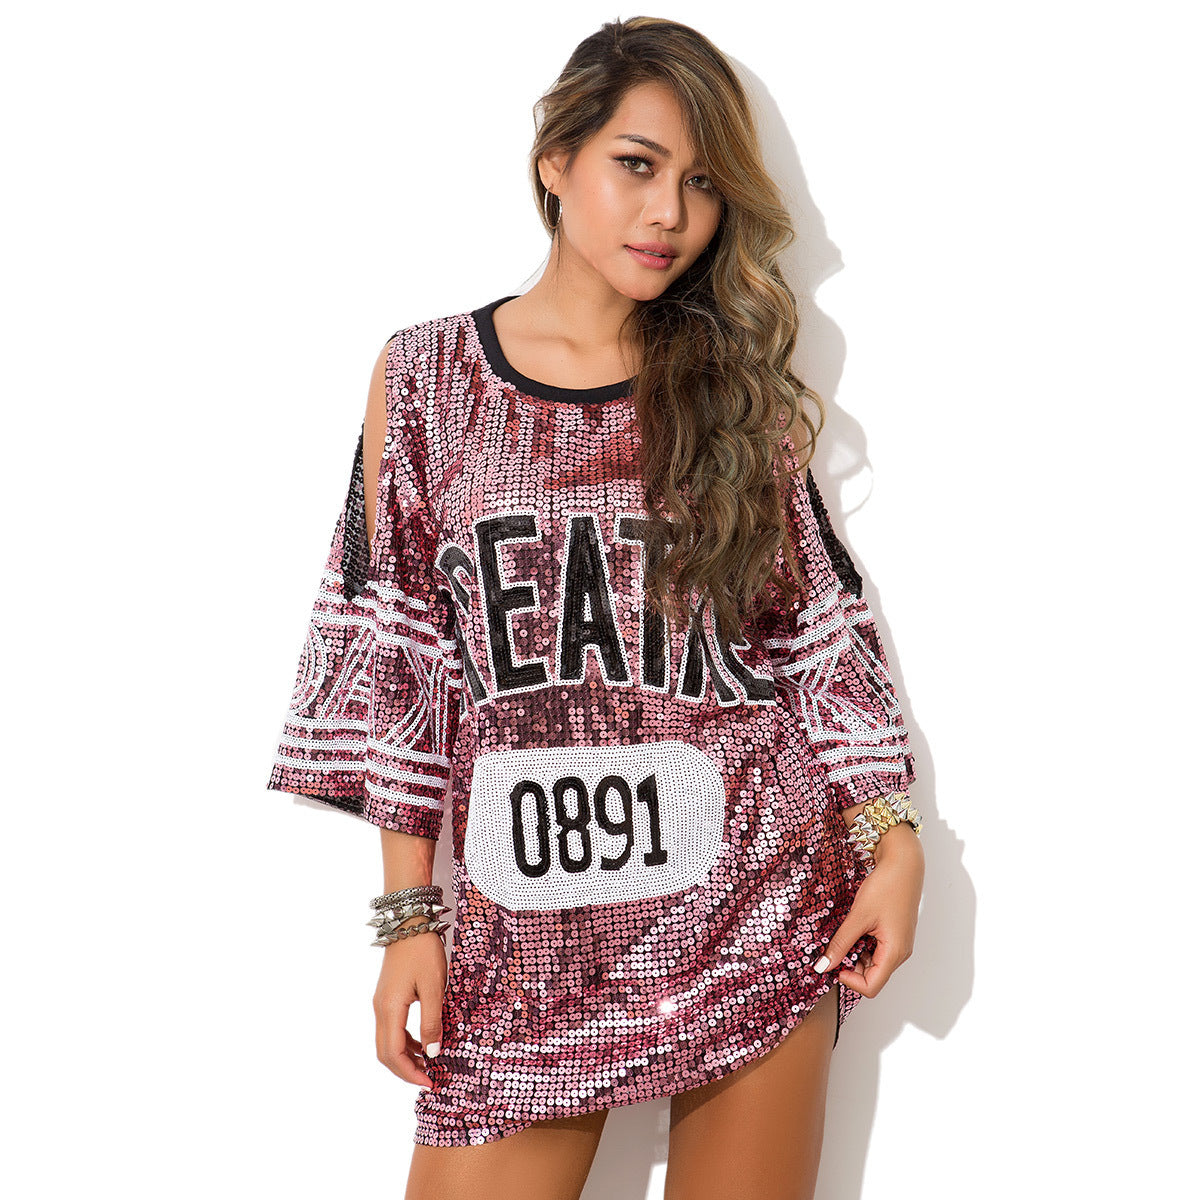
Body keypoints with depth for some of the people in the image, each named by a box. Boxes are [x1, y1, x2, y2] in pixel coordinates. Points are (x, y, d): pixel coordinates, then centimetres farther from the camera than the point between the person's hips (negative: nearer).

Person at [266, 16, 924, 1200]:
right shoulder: (424, 375, 3)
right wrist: (411, 913, 0)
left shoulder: (734, 388, 6)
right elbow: (399, 659, 3)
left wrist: (892, 835, -2)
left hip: (757, 900, 1)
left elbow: (820, 634, 8)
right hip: (528, 930, 0)